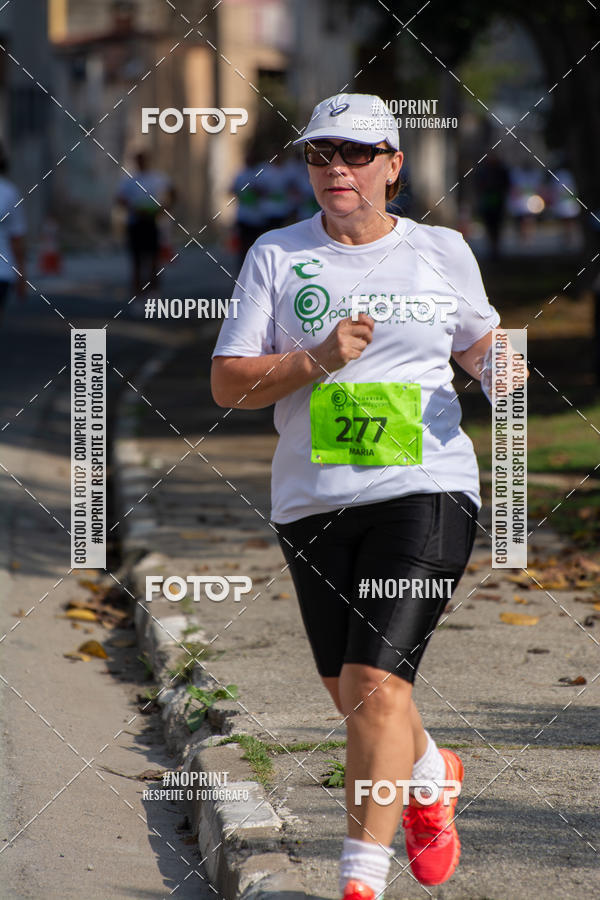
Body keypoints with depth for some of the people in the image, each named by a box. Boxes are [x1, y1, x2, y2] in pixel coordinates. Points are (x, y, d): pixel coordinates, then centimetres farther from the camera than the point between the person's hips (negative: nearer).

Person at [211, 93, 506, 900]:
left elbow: (478, 345, 23)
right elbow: (228, 384, 1)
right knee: (351, 697, 12)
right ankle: (432, 775, 44)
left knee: (377, 687, -15)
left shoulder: (442, 252, 7)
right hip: (311, 502, 3)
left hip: (425, 492, -2)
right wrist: (315, 361, -15)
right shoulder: (277, 257, 5)